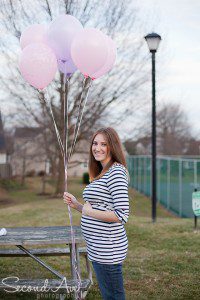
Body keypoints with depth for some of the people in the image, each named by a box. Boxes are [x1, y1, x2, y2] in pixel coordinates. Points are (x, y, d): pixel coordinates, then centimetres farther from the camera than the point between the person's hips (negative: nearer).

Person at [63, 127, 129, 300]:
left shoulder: (116, 172, -16)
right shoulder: (102, 173, 14)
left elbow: (122, 215, -23)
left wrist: (89, 212, -15)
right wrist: (76, 205, 8)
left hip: (107, 249, -10)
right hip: (98, 247, 10)